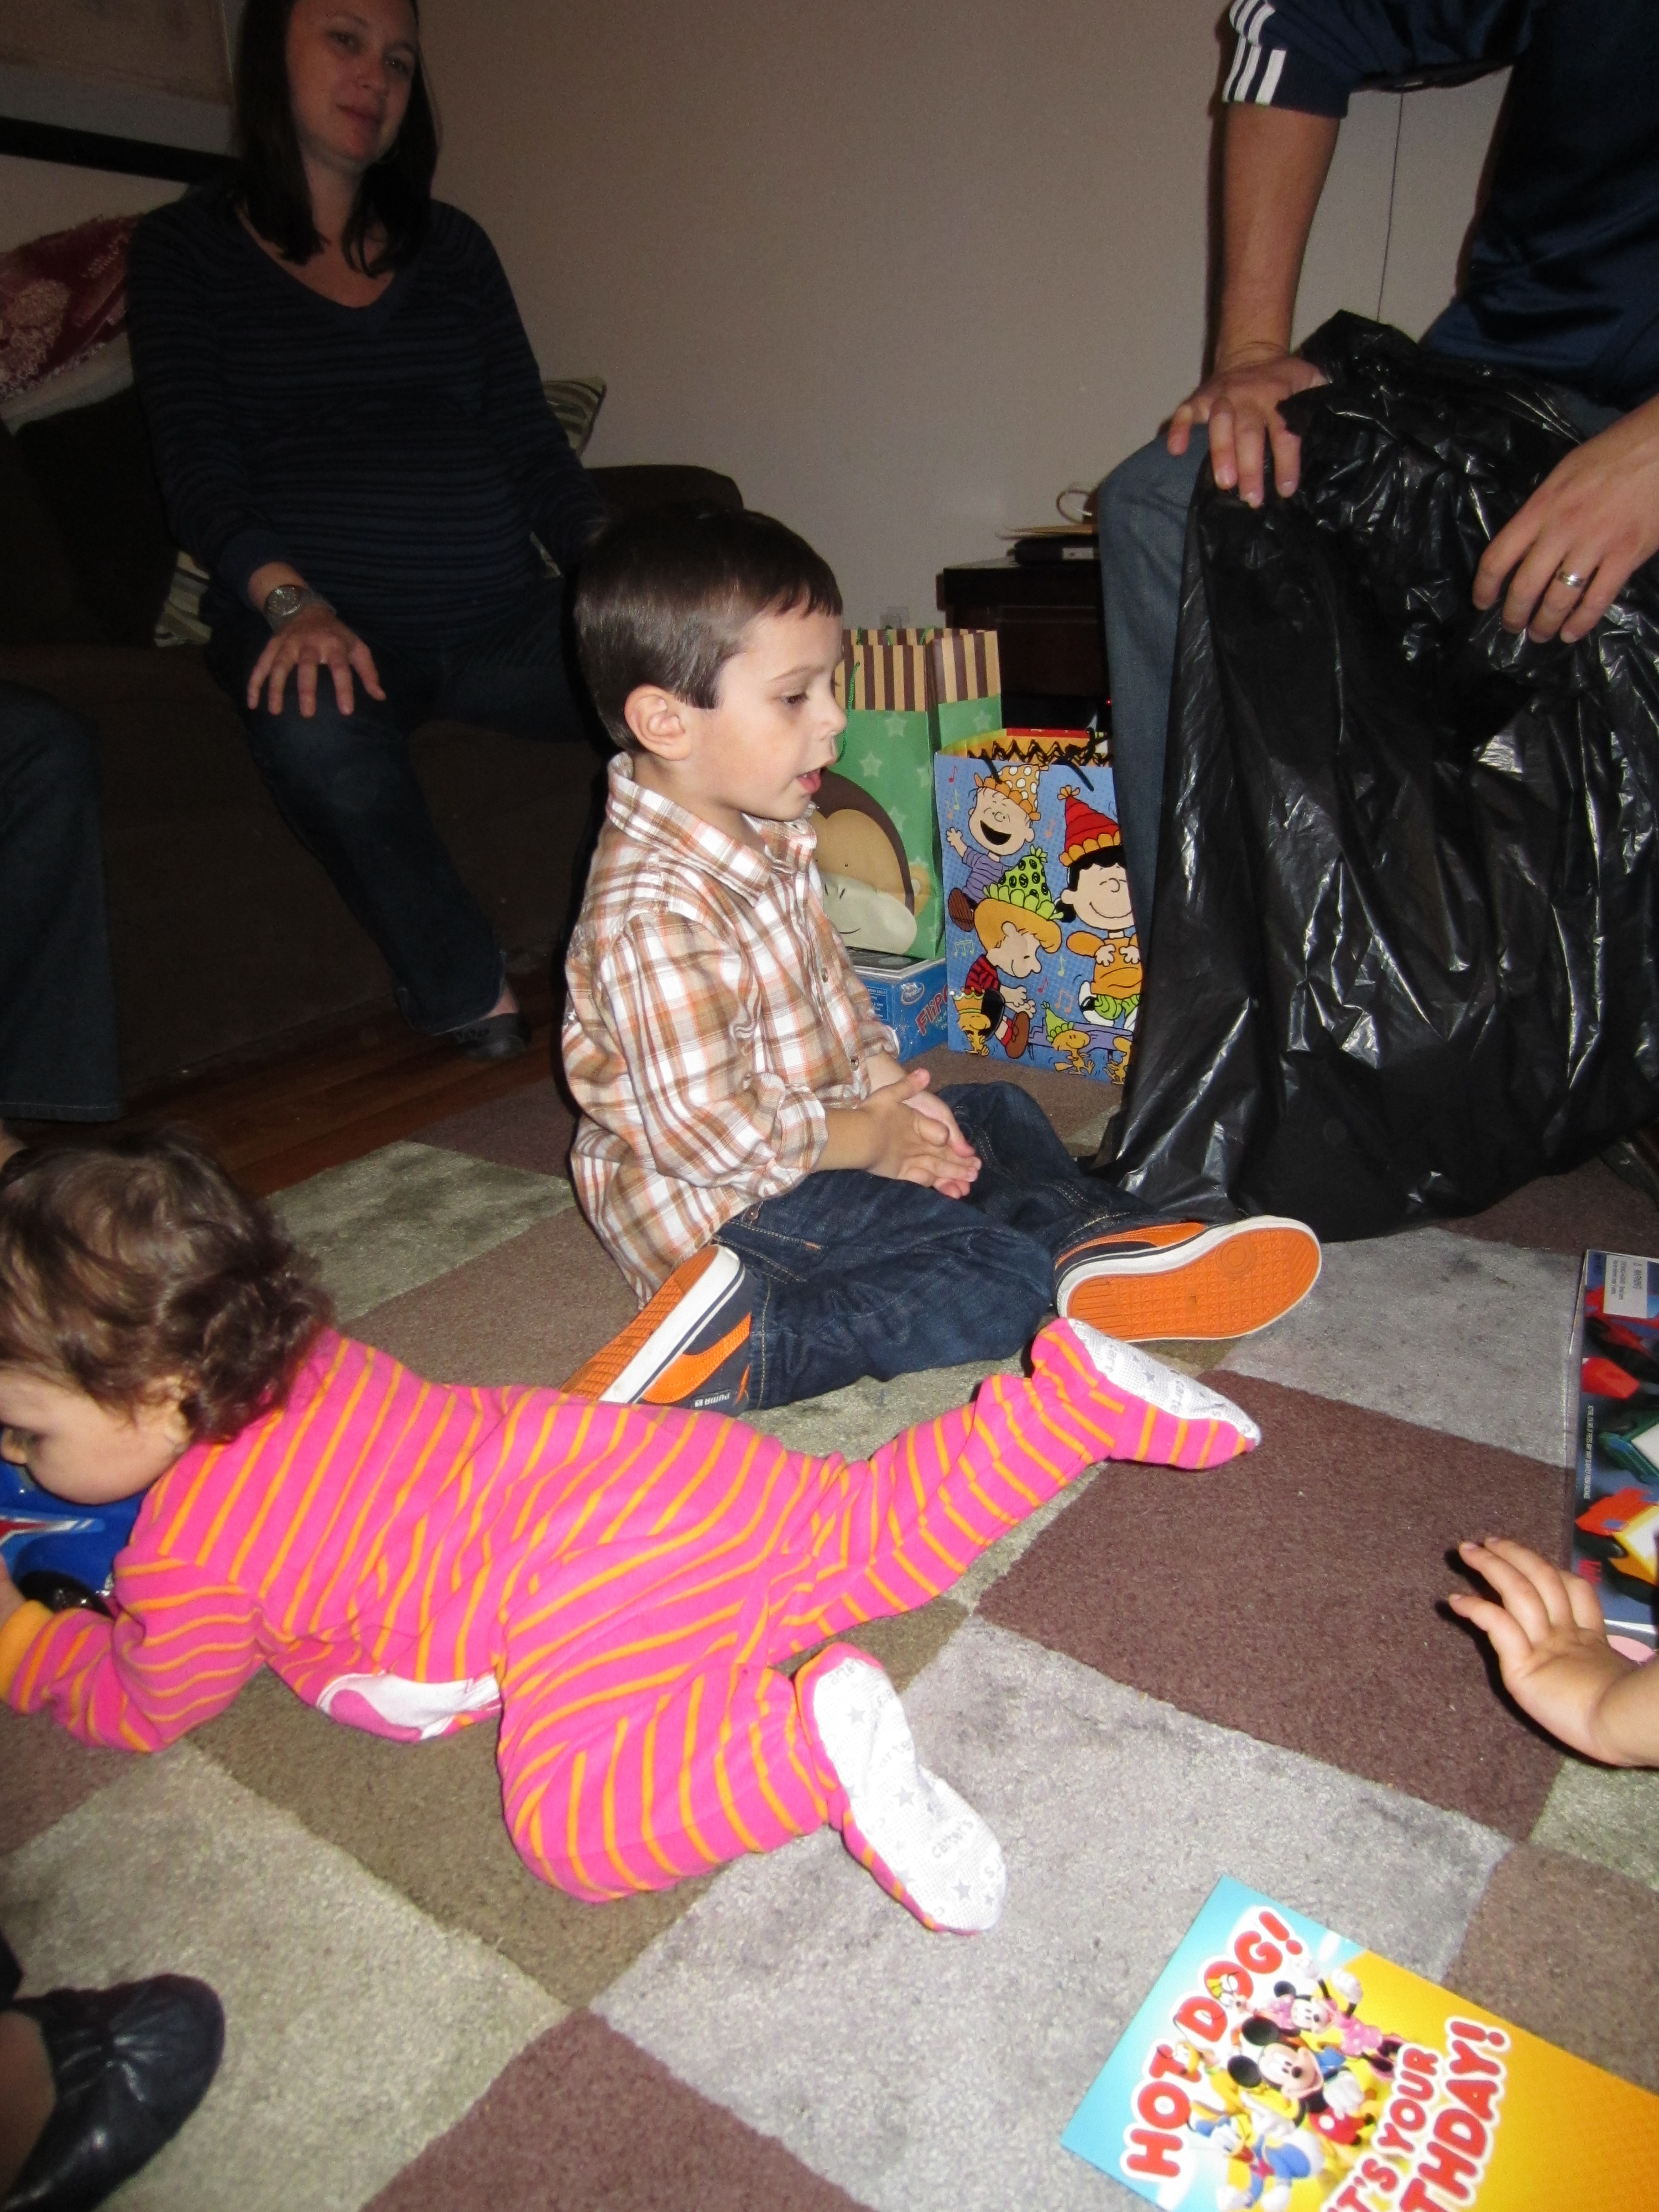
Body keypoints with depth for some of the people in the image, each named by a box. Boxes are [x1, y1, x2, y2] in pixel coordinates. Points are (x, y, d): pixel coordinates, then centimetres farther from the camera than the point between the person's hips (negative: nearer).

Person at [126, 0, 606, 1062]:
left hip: (503, 617, 3)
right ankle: (480, 1004, -23)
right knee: (316, 730, -39)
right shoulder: (187, 247, 12)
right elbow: (199, 468, 0)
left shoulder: (451, 245, 21)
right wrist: (290, 600, -21)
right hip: (319, 624, -3)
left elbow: (531, 444, 14)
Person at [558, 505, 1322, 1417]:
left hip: (804, 1131, 10)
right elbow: (701, 1129, -29)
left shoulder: (763, 837, 3)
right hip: (723, 1204, -10)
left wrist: (885, 1080, -4)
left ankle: (1101, 1239, 5)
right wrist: (865, 1140, -16)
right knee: (1000, 1285, -15)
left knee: (996, 1113, 17)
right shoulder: (655, 914, -29)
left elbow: (831, 990, 14)